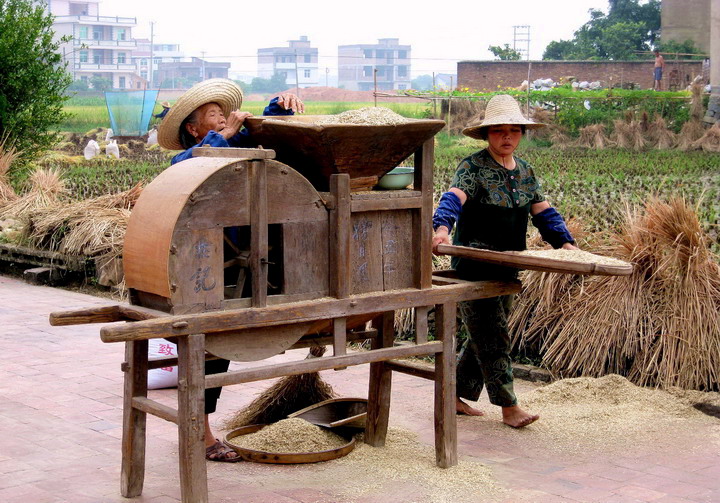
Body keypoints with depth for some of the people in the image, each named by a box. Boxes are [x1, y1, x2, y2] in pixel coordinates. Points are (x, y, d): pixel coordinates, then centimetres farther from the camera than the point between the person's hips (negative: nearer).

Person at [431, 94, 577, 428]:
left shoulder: (525, 171, 12)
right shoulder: (473, 167, -10)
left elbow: (542, 210, 13)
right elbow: (454, 197, -26)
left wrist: (564, 241, -1)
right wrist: (442, 228, -45)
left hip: (507, 268, 7)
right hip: (474, 266, -7)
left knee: (483, 335, 12)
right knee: (492, 336, -6)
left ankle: (457, 396, 24)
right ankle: (508, 407, -1)